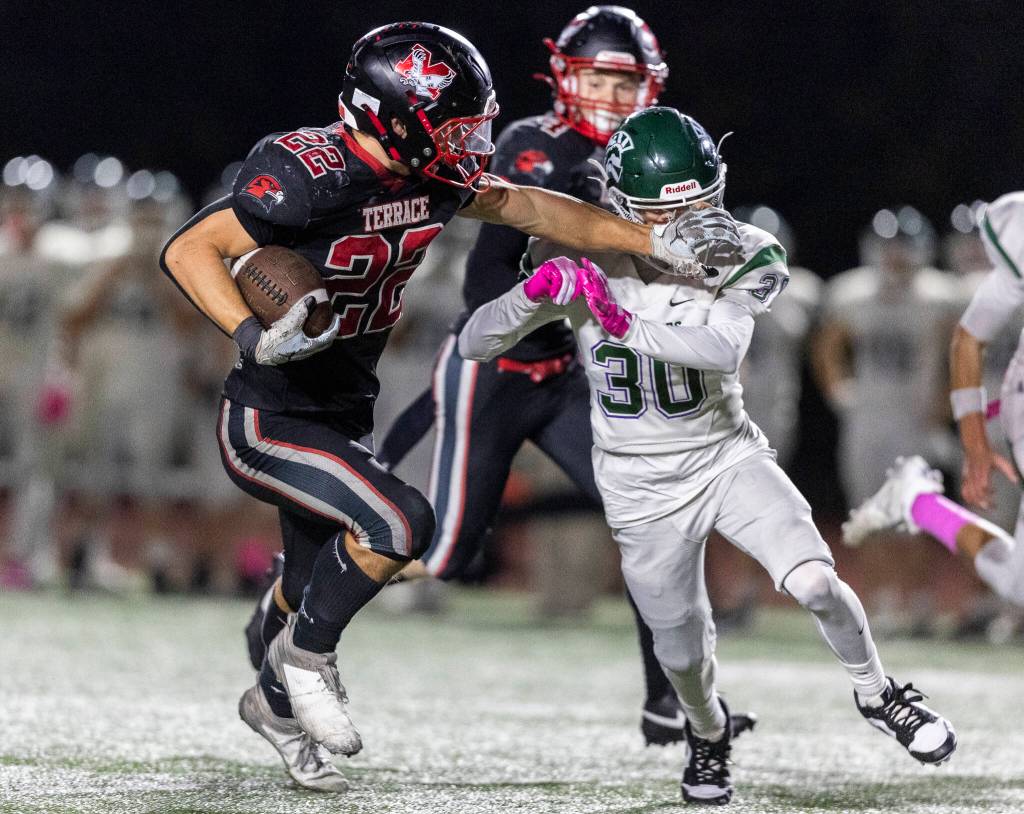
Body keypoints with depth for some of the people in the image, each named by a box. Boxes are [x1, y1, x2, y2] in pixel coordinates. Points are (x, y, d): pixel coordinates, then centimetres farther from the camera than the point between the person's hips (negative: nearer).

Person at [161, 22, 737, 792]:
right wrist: (257, 340, -36)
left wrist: (658, 242, 4)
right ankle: (306, 658, 0)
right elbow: (188, 249, -23)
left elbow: (527, 209, 8)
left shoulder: (431, 179, -5)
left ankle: (276, 700, 50)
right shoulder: (308, 179, -27)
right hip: (269, 423, -8)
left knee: (321, 593, 20)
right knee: (399, 522, -25)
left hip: (344, 419, 8)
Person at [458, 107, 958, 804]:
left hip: (727, 454, 0)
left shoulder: (746, 258, -15)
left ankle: (875, 693, 12)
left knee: (815, 582, -19)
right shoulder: (580, 258, -16)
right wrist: (535, 294, -35)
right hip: (644, 487, 0)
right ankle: (709, 731, 42)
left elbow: (723, 348, -34)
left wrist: (624, 325, -45)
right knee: (685, 658, 6)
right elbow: (474, 344, -15)